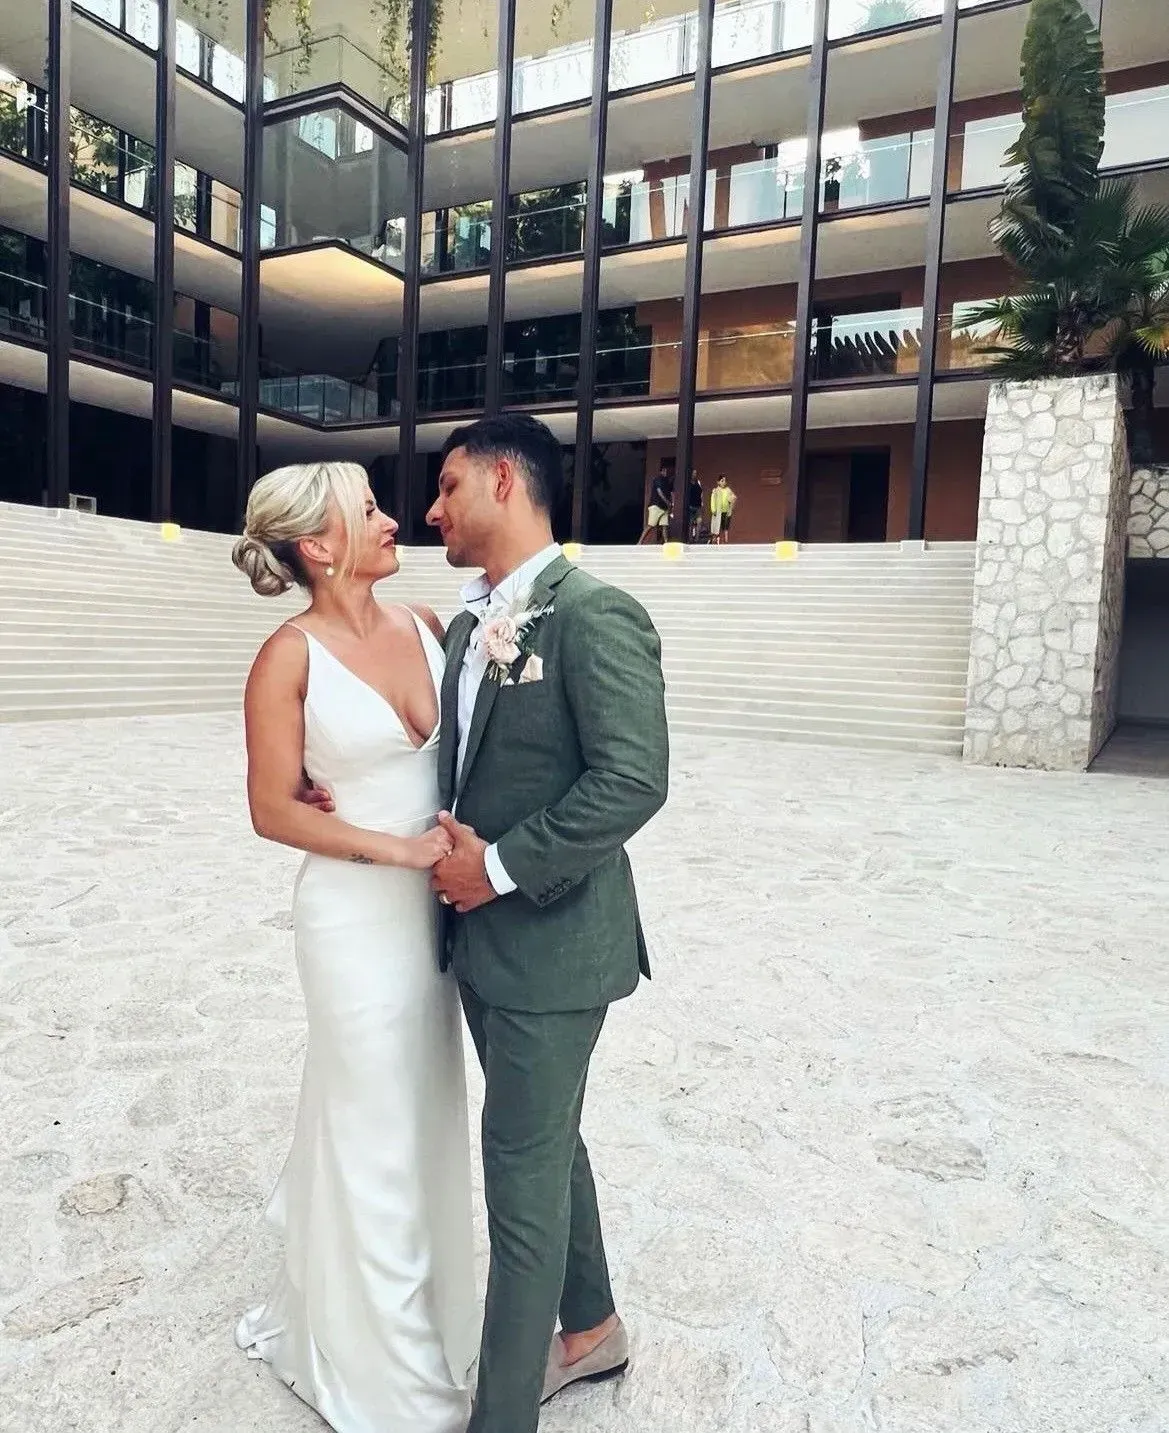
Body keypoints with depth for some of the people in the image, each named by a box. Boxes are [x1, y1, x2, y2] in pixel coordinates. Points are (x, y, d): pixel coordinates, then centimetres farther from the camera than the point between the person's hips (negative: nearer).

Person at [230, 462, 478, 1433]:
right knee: (378, 1140, 10)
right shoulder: (291, 657, -14)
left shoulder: (424, 627, 1)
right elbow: (274, 811, -12)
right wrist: (394, 847, -17)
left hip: (433, 908, 6)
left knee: (426, 1120, 21)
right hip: (357, 917, -6)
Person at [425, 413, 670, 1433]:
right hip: (483, 937, 9)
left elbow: (634, 779, -24)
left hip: (551, 944, -9)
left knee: (524, 1173, 6)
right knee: (547, 1146, 23)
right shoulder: (470, 627, 10)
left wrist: (499, 866, -19)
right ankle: (590, 1329, 45)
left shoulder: (595, 615, -17)